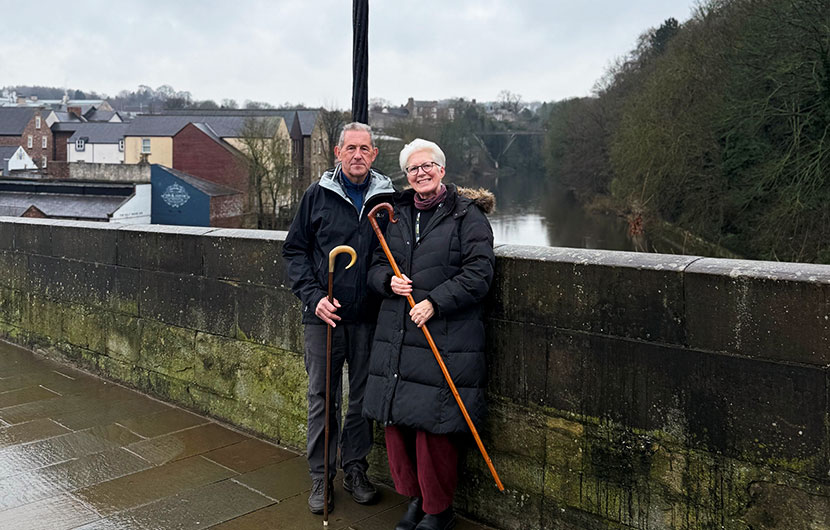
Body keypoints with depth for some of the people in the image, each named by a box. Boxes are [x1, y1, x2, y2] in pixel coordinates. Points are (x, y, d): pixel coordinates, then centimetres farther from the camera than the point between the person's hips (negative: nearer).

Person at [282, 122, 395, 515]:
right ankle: (321, 476, 21)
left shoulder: (388, 198, 5)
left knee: (363, 397, 11)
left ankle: (355, 469, 28)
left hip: (369, 318, 1)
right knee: (322, 398, 6)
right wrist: (313, 296, -9)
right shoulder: (318, 195, 3)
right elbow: (295, 250, 3)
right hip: (323, 316, -1)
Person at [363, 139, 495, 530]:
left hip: (445, 338, -6)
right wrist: (388, 281, -4)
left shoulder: (467, 215, -3)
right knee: (395, 418, 9)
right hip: (395, 335, 6)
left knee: (433, 424, -3)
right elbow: (376, 266, 19)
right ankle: (415, 498, 30)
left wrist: (434, 302, -17)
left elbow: (478, 272, -10)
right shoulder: (395, 214, 15)